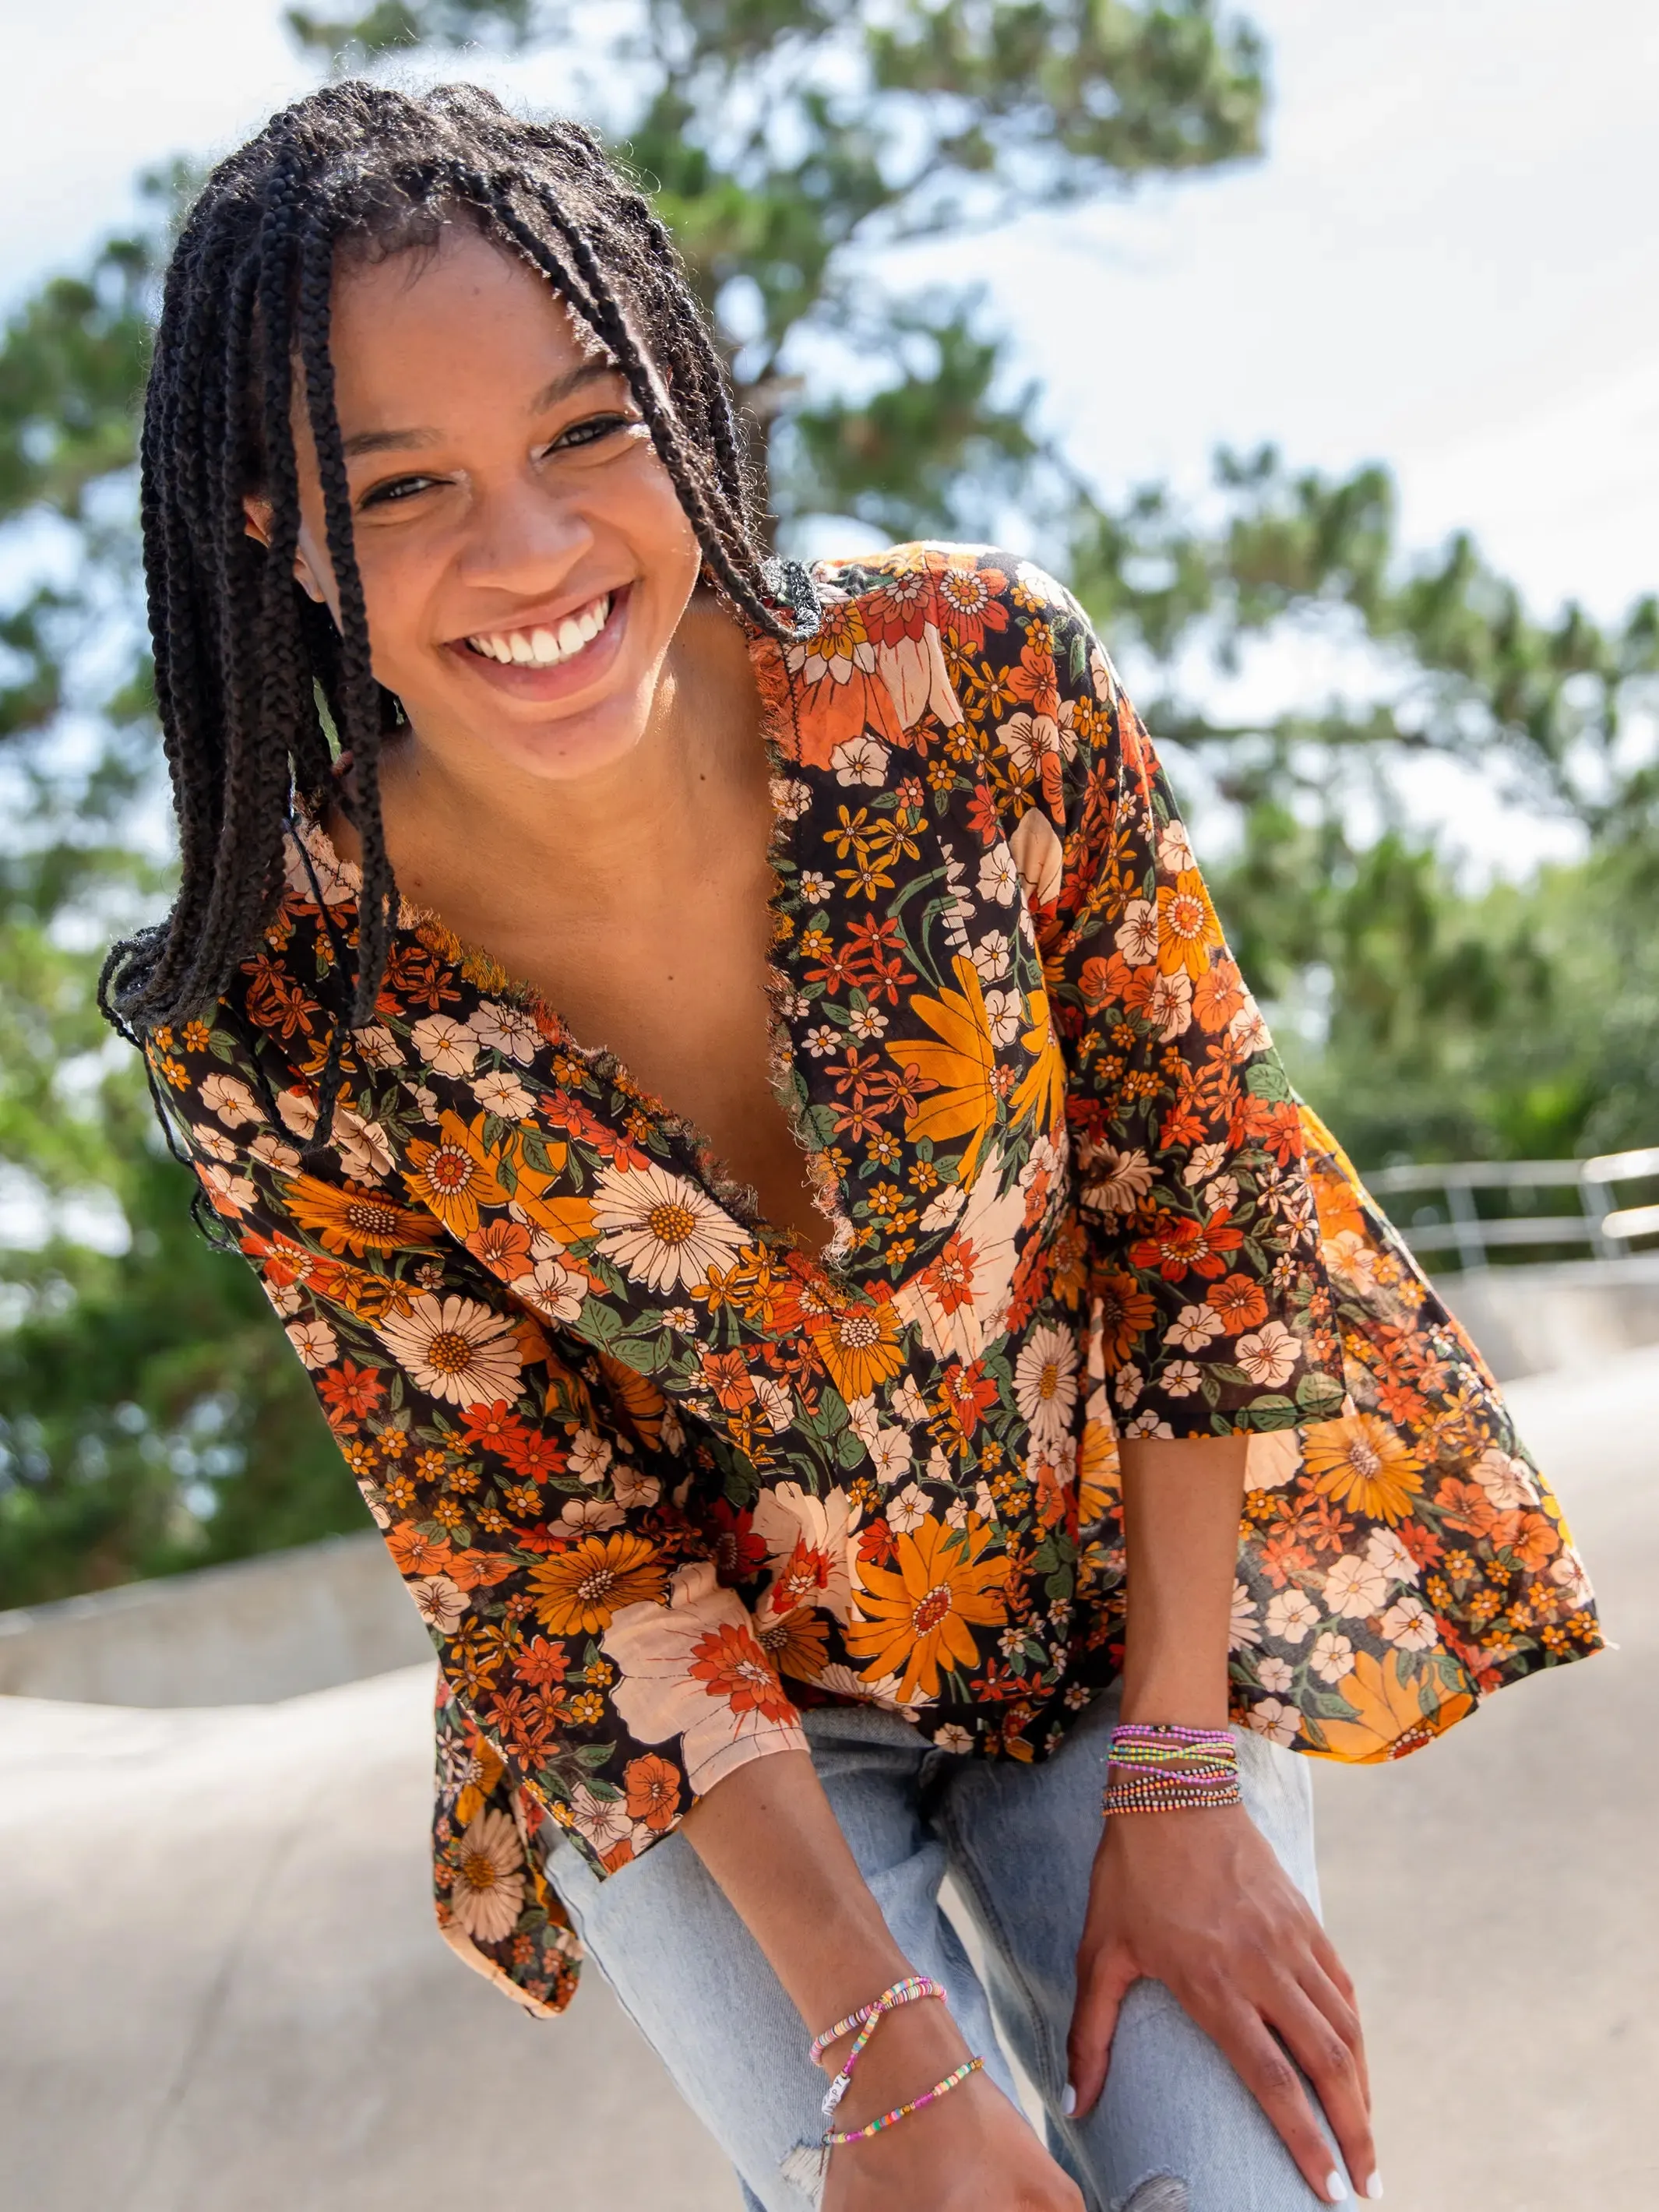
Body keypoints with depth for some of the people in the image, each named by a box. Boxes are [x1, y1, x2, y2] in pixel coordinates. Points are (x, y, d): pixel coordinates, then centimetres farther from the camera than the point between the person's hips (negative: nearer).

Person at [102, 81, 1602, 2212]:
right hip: (695, 1729, 0)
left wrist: (1183, 1783, -11)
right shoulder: (272, 1025, -21)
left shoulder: (982, 681, -21)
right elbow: (551, 1540, -12)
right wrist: (880, 2032, -18)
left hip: (1125, 1616, 1)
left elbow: (1202, 1195, -10)